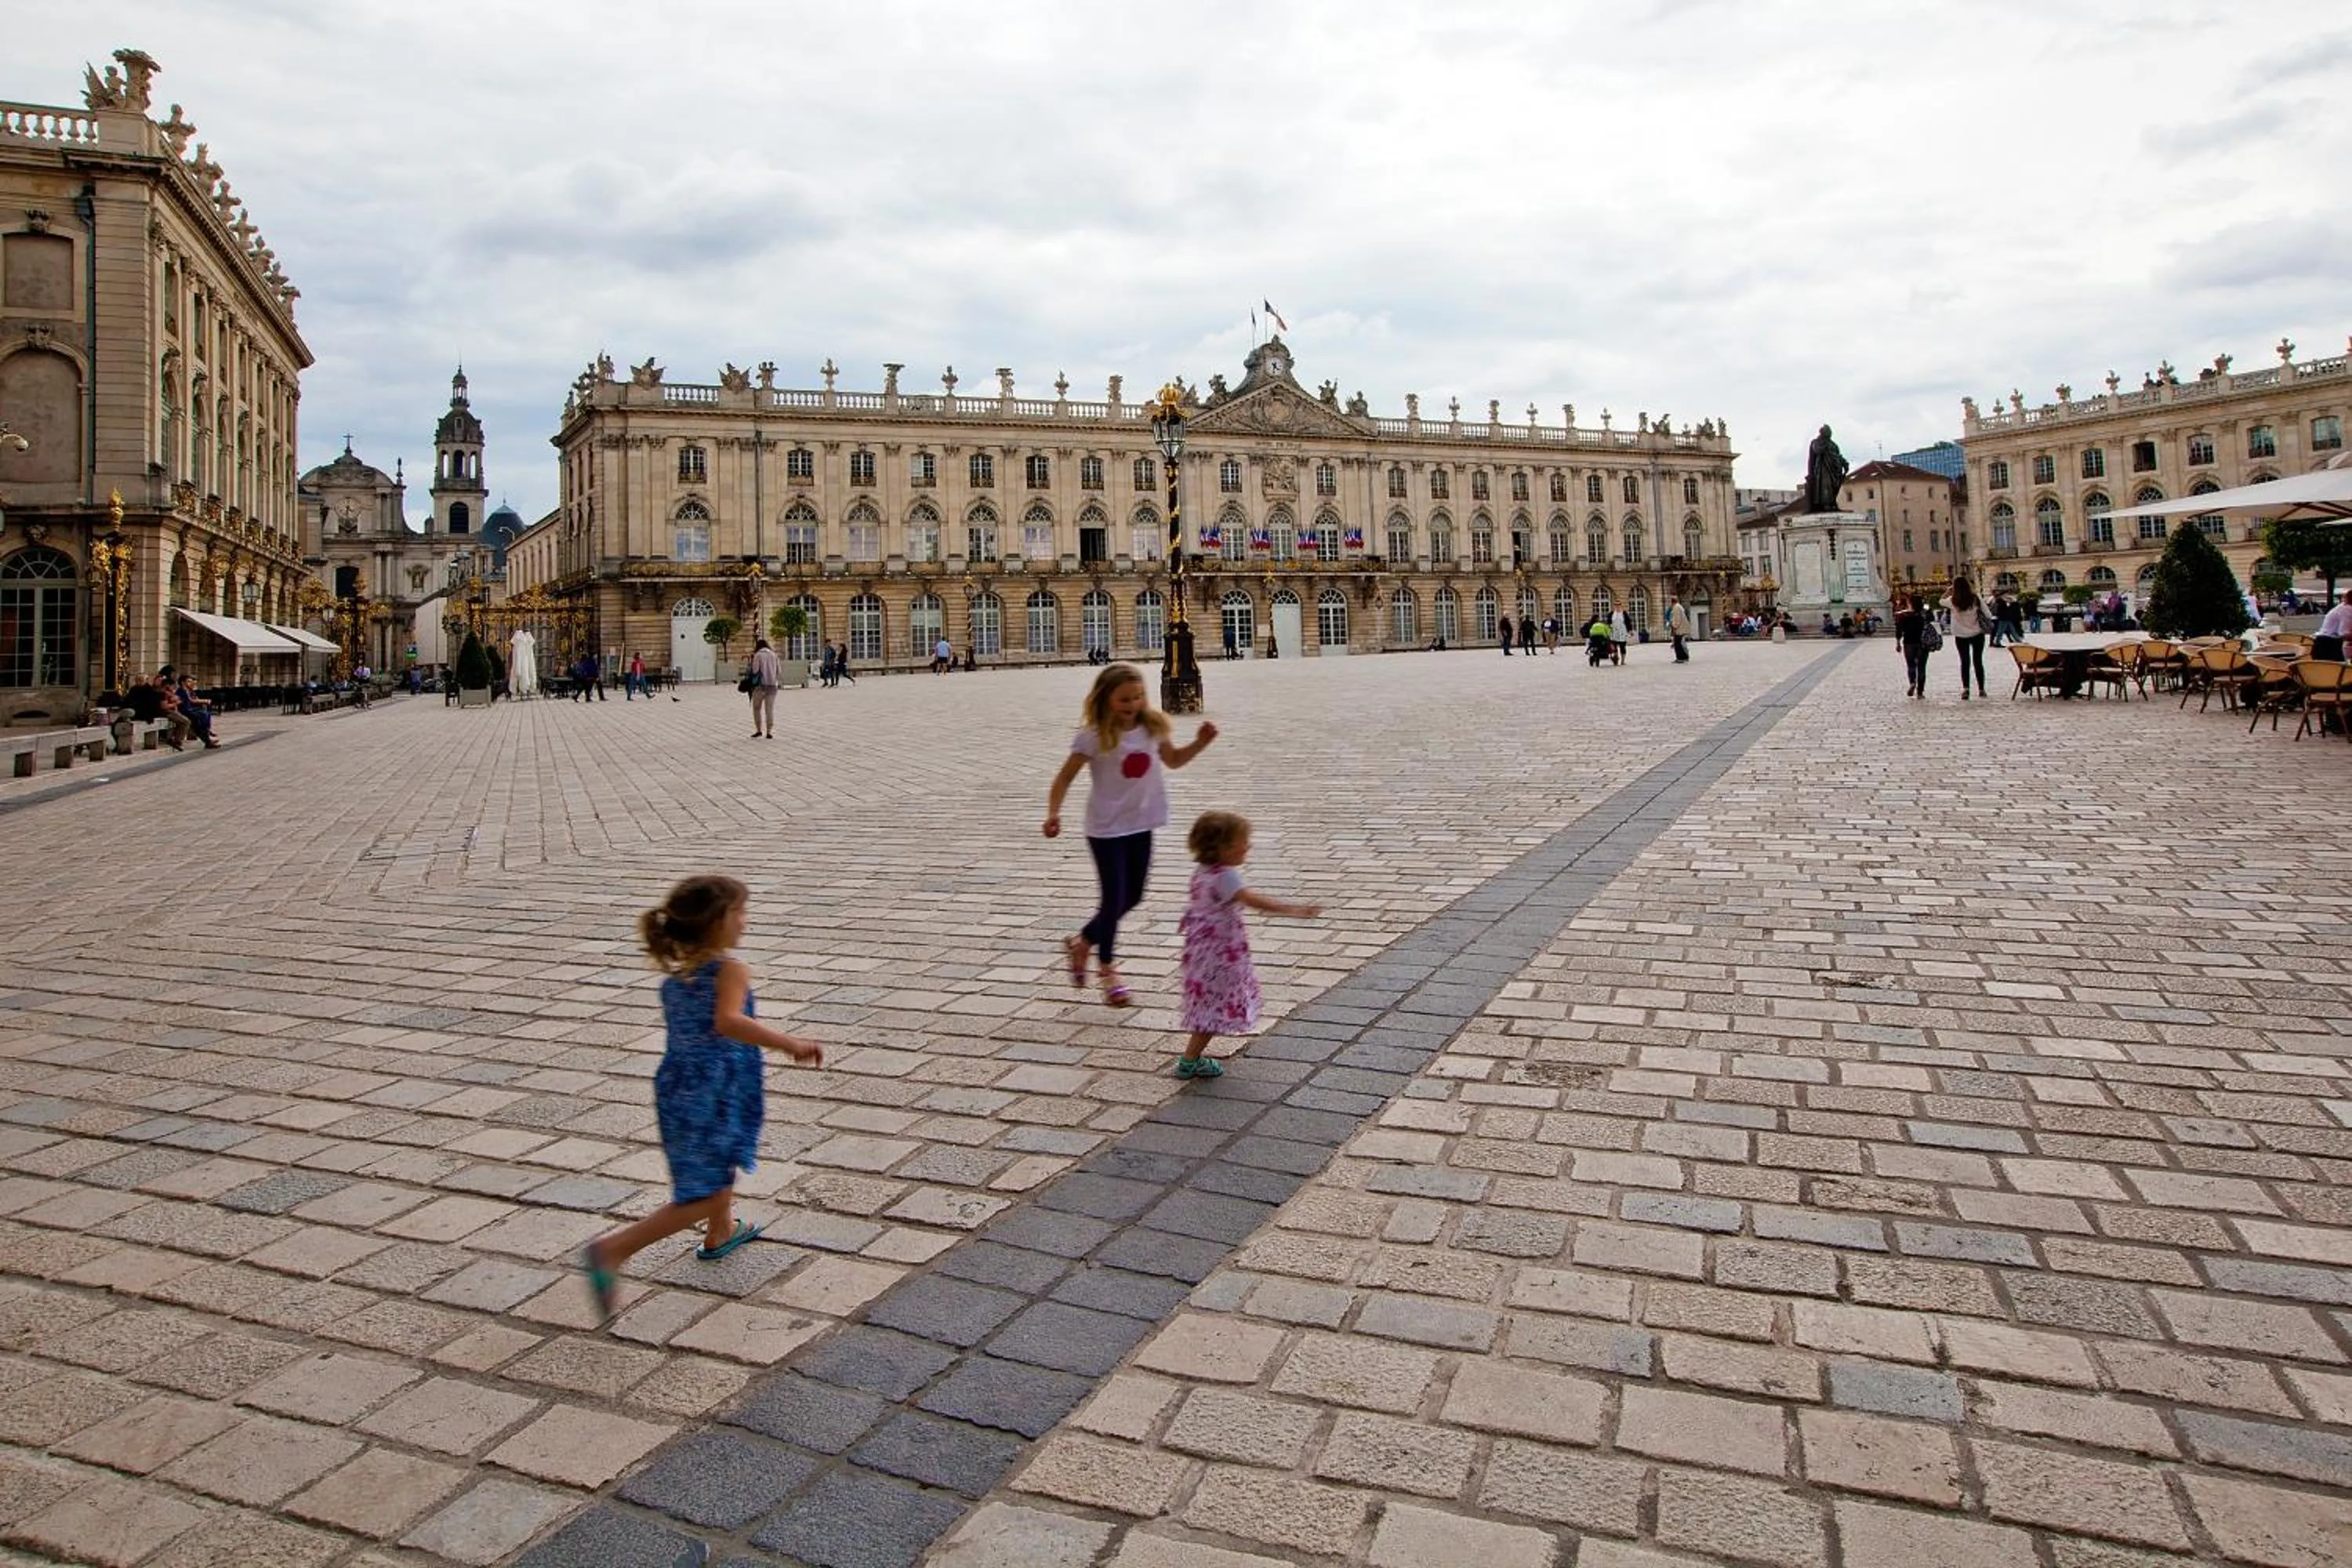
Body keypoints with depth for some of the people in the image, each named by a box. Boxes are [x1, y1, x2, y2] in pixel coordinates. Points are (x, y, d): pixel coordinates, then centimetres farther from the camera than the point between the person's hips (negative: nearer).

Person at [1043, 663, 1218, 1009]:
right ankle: (1109, 970, 18)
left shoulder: (1152, 727, -1)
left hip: (1141, 824, 6)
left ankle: (1082, 942, 35)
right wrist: (1053, 813, -27)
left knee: (1133, 897, 13)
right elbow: (1065, 777, -13)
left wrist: (1199, 744, 0)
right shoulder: (1094, 737, -16)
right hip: (1106, 828, -6)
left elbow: (1172, 760, 16)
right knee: (1115, 898, -1)